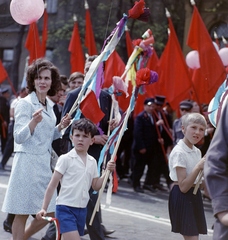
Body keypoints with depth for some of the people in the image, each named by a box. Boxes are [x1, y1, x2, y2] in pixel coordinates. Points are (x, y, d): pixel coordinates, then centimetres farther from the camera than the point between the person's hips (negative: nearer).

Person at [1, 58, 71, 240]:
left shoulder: (49, 106, 14)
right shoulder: (25, 104, -10)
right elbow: (18, 137, -16)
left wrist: (60, 127, 6)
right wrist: (34, 122, -31)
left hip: (44, 163, 8)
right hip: (28, 162, -8)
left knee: (49, 212, 10)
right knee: (23, 212, -2)